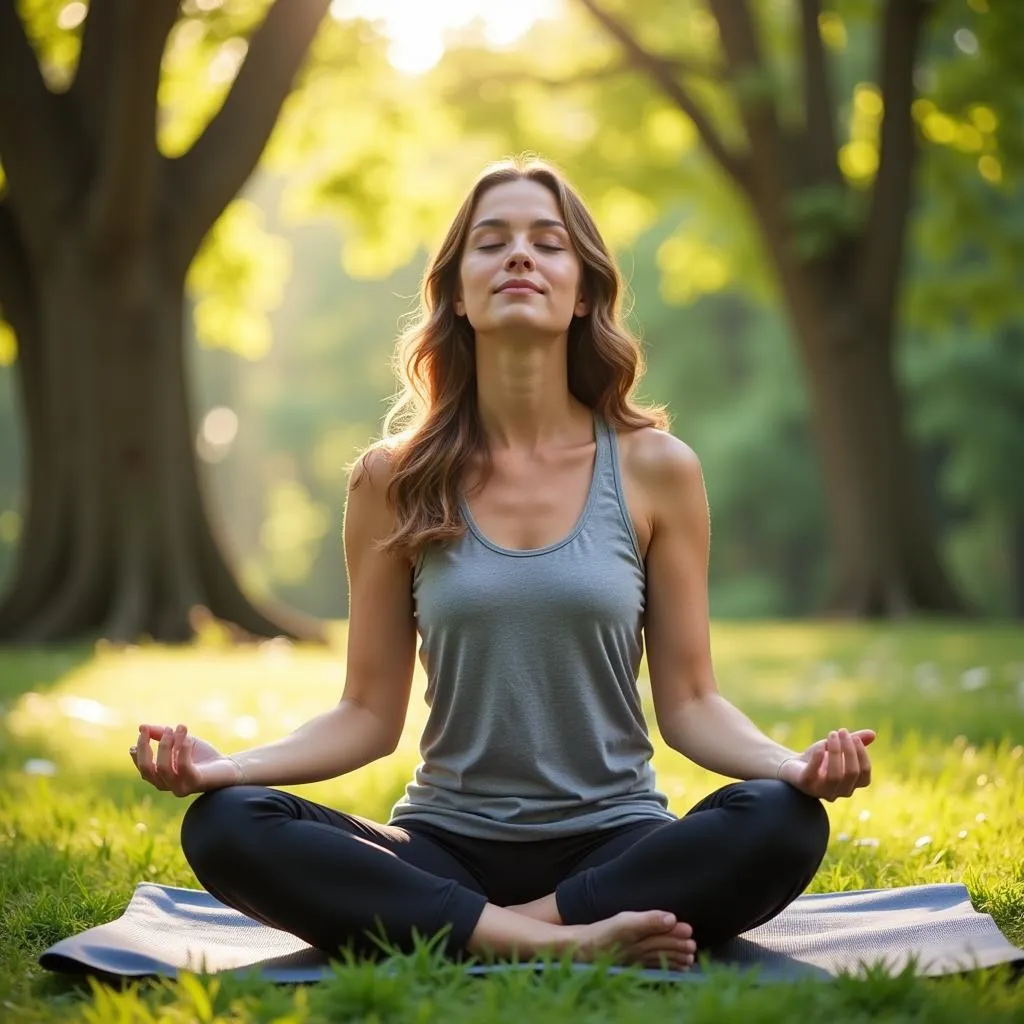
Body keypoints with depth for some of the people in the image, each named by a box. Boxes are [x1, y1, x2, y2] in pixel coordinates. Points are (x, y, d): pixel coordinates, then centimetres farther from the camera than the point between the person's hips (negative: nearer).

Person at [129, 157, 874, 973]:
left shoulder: (655, 469, 0)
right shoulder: (394, 481, 2)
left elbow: (690, 701, 2)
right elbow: (369, 712, 3)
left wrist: (793, 764, -19)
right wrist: (230, 764, -14)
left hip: (612, 844, -1)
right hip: (446, 849, 1)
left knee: (782, 823, -30)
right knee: (225, 826, -26)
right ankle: (562, 942, -27)